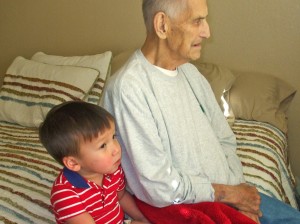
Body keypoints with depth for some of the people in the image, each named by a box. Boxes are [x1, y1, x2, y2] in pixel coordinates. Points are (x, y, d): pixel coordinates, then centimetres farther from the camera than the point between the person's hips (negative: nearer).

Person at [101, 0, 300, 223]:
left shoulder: (190, 72, 5)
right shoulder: (128, 88, -22)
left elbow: (225, 140, 10)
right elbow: (161, 188, -23)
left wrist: (238, 190, -6)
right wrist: (229, 194, -12)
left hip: (227, 193, 7)